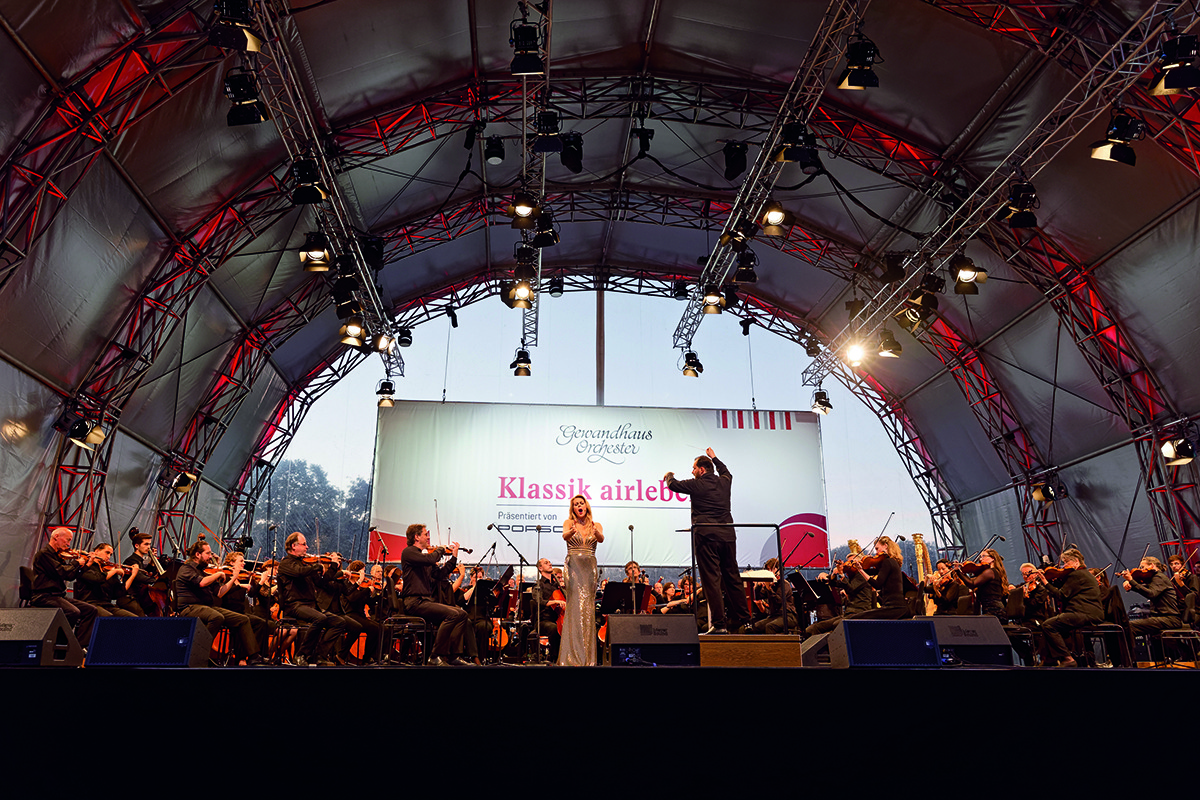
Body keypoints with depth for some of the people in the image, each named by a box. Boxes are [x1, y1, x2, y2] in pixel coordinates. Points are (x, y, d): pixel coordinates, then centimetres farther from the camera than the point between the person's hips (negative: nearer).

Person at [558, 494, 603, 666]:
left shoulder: (596, 525, 10)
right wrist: (571, 532, -41)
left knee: (588, 609, 0)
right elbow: (564, 536, -17)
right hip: (573, 567, -2)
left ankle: (587, 657, 4)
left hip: (589, 568, 2)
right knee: (575, 607, -9)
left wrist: (596, 533, -36)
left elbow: (601, 539, -12)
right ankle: (573, 656, -8)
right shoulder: (569, 523, 5)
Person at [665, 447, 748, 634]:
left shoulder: (697, 485, -5)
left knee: (711, 579, -5)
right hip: (727, 534, 6)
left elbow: (673, 485, 8)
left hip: (706, 536, -6)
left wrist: (669, 476, 30)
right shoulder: (724, 482, 10)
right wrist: (714, 458, 49)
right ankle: (741, 618, 19)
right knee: (732, 577, 14)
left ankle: (719, 624, -7)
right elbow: (726, 472, 35)